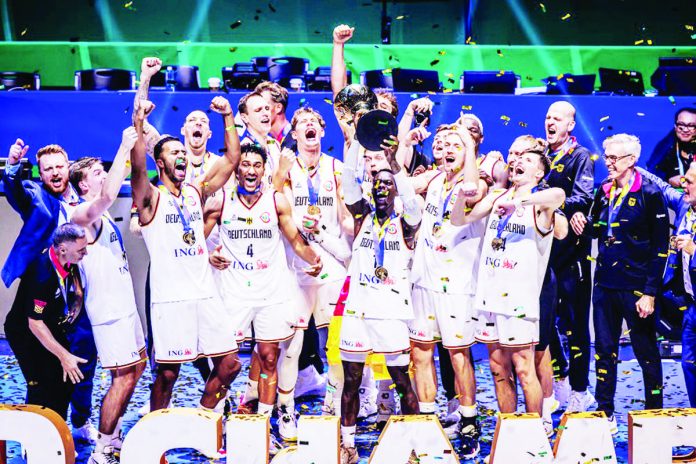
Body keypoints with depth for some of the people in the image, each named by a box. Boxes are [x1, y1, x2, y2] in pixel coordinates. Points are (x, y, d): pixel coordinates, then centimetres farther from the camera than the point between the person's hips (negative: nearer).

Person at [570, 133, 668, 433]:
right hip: (605, 283, 6)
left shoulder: (649, 194, -9)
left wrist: (649, 292, -14)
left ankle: (655, 414, 19)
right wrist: (584, 223, -4)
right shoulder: (604, 191, 8)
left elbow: (660, 246, -10)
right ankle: (605, 413, 22)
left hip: (635, 286, -6)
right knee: (604, 349, 11)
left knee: (646, 351, 6)